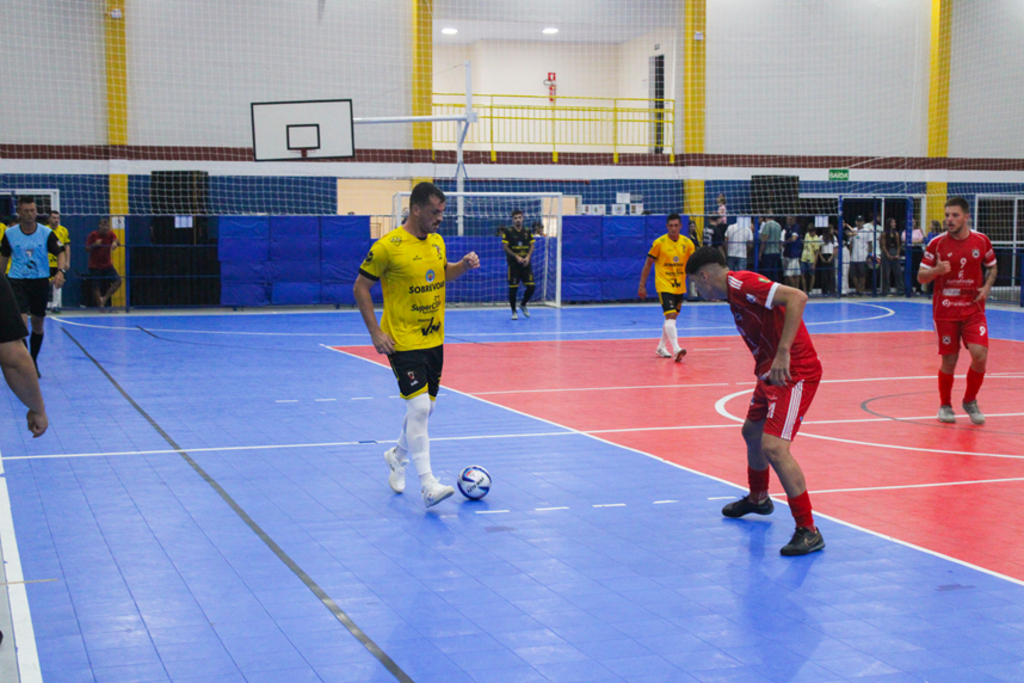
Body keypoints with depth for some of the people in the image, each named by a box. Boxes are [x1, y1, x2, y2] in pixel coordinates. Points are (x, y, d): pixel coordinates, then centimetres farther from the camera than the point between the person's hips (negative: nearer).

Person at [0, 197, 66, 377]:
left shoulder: (46, 233, -6)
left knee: (38, 325, 11)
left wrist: (61, 271, -22)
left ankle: (33, 362, 29)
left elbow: (60, 253, -4)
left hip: (40, 281, 1)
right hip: (17, 281, -1)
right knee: (21, 321, -17)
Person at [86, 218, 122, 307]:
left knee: (118, 281, -9)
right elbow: (87, 249, -6)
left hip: (107, 265, 3)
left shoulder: (110, 234, -1)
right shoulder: (93, 235, -8)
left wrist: (115, 243, -45)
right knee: (96, 287, -6)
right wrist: (95, 245, -25)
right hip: (95, 266, -3)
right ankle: (101, 305, 1)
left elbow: (116, 241, -21)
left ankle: (104, 298, 3)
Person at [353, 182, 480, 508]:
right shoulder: (388, 246, -15)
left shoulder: (437, 241, 7)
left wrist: (464, 265, 3)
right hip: (403, 342, -7)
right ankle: (427, 484, -14)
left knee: (424, 407, 15)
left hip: (434, 340, 7)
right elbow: (360, 287, -9)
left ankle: (398, 456, 41)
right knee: (418, 407, -16)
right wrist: (375, 331, -14)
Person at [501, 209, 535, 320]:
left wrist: (528, 257, -8)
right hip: (513, 264, -3)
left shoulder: (527, 232, 9)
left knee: (531, 286, -3)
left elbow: (532, 245, 9)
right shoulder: (508, 232, -2)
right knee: (513, 288, -3)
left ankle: (523, 305, 23)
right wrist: (516, 257, -15)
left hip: (526, 264, 3)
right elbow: (505, 247, -5)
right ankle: (514, 311, 11)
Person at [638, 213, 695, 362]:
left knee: (671, 318, 15)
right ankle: (676, 350, -29)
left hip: (680, 286, 5)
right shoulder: (659, 242, -8)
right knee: (670, 316, -19)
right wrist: (642, 285, -1)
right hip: (664, 286, -5)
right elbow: (648, 264, -1)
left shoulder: (687, 243, 1)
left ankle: (662, 347, 32)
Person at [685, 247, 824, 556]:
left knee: (774, 447, -19)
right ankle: (758, 498, 51)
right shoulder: (734, 292, 14)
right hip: (772, 374, 11)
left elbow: (797, 297, -29)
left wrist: (783, 353, -32)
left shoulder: (740, 283, -18)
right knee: (752, 432, 27)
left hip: (794, 374, -11)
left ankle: (808, 531, -12)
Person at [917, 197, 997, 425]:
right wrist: (937, 270, -23)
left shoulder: (981, 241, -1)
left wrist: (987, 287, -3)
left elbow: (992, 267, 15)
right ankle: (945, 405, 24)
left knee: (980, 355, -12)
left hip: (973, 309, 1)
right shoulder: (937, 244, -6)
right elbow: (921, 277, -3)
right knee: (949, 361, 2)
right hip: (945, 310, -1)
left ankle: (970, 401, 12)